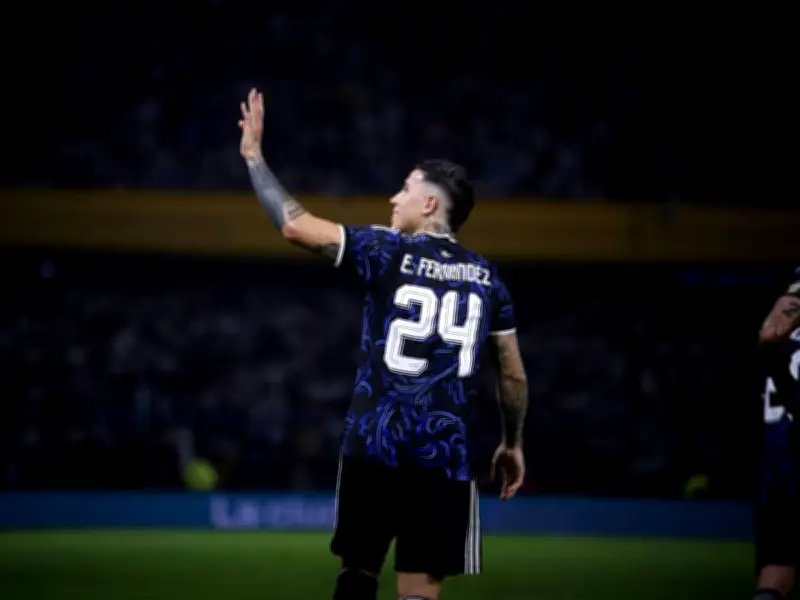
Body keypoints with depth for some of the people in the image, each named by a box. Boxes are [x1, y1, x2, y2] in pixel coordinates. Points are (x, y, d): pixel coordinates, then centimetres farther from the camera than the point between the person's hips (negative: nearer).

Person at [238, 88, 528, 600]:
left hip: (375, 447, -2)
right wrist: (513, 443, 26)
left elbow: (296, 225, -7)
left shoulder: (389, 252, -1)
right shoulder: (487, 279, 10)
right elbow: (514, 375, 12)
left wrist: (253, 155, 4)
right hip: (445, 458, 2)